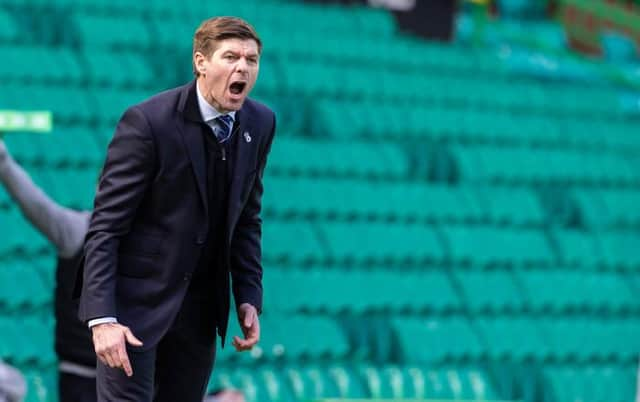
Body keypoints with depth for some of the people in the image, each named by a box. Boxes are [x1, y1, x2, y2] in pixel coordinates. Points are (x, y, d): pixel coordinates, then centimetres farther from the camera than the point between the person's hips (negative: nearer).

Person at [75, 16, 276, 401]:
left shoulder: (260, 124, 1)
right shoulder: (148, 122, -17)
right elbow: (105, 226, -17)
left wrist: (249, 298, 6)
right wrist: (102, 318, -24)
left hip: (201, 307, 6)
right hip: (136, 300, -6)